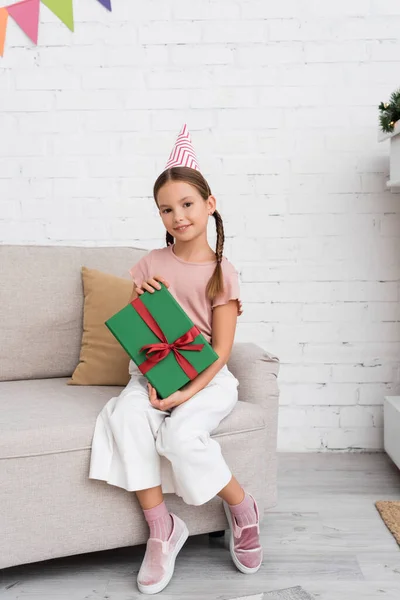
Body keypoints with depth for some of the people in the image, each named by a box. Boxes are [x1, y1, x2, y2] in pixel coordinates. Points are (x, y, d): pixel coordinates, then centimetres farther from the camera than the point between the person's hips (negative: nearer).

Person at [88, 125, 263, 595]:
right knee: (126, 416, -29)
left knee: (181, 433, -30)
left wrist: (188, 391, -21)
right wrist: (140, 295, -10)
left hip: (206, 377, -3)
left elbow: (221, 349, -7)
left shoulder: (222, 272, -2)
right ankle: (161, 529, -17)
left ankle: (242, 509, -2)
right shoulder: (151, 264, 8)